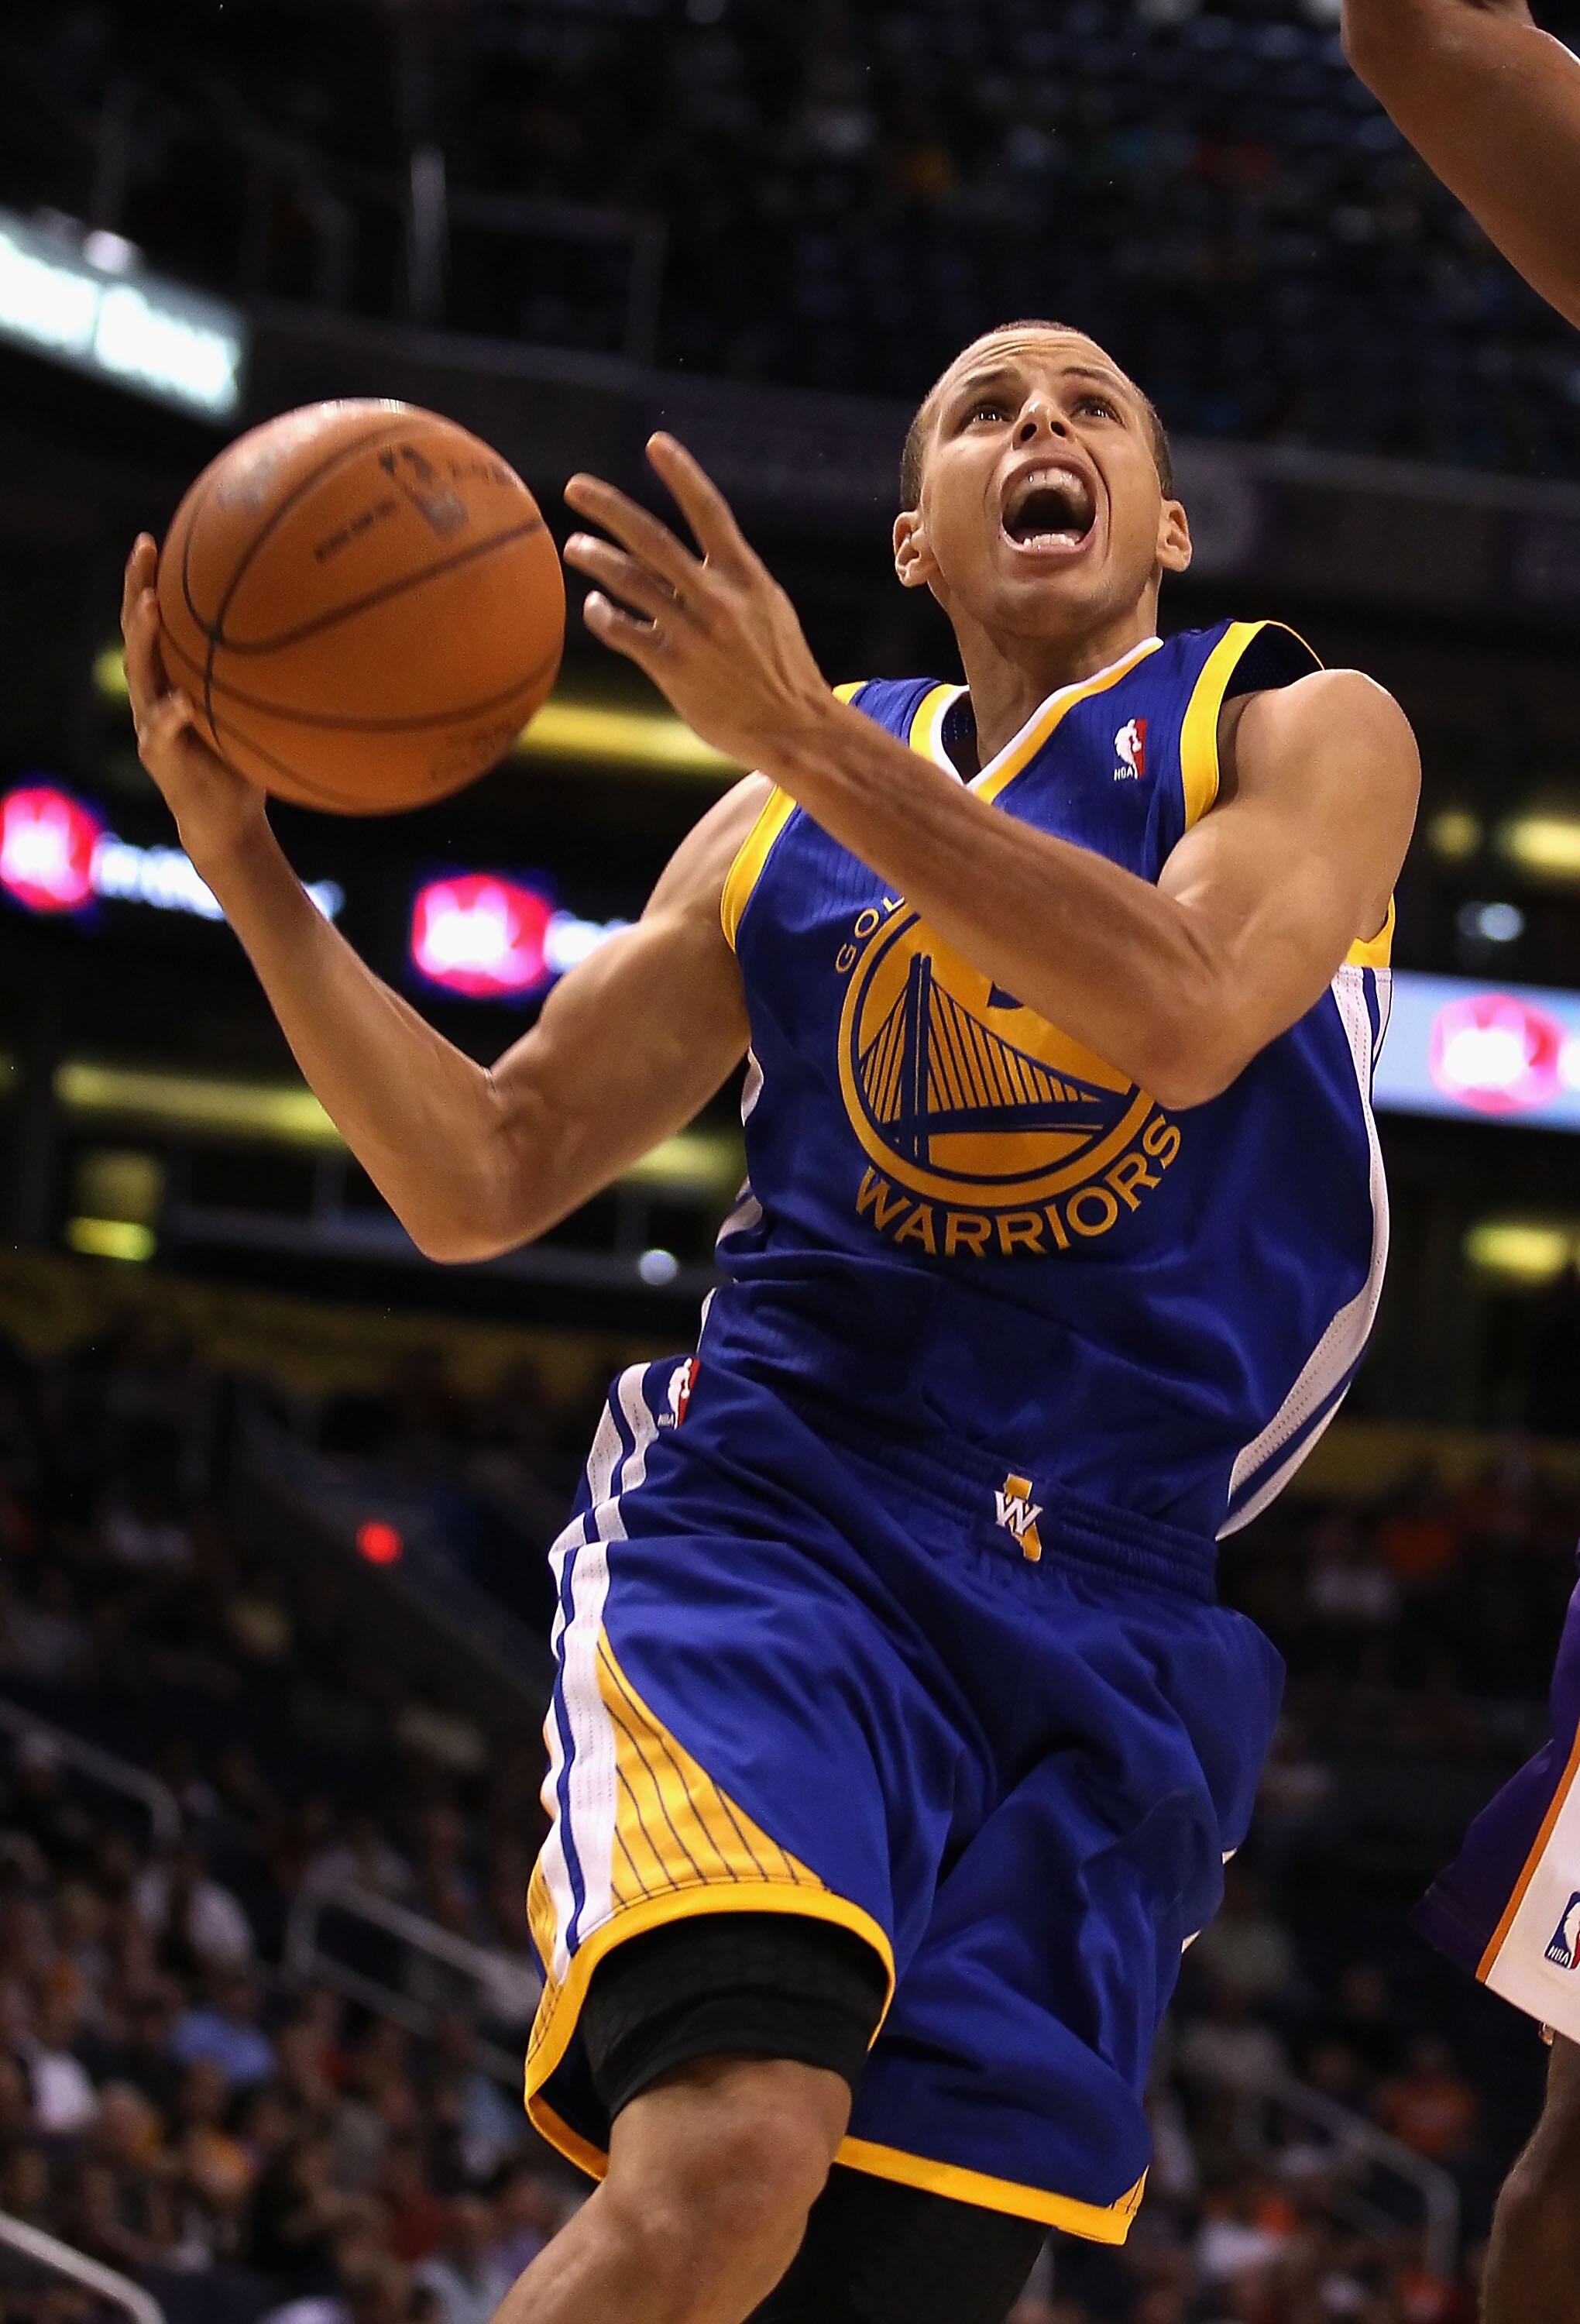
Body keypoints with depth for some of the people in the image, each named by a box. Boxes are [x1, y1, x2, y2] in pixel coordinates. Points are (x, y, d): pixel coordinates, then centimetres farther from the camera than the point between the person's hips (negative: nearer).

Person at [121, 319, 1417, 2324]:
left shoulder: (1306, 731, 9)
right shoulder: (783, 823, 18)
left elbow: (1180, 1015, -14)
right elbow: (479, 1180, 16)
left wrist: (804, 734, -17)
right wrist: (246, 863, 3)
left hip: (1107, 1623, 0)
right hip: (778, 1518, 0)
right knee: (732, 2150, -29)